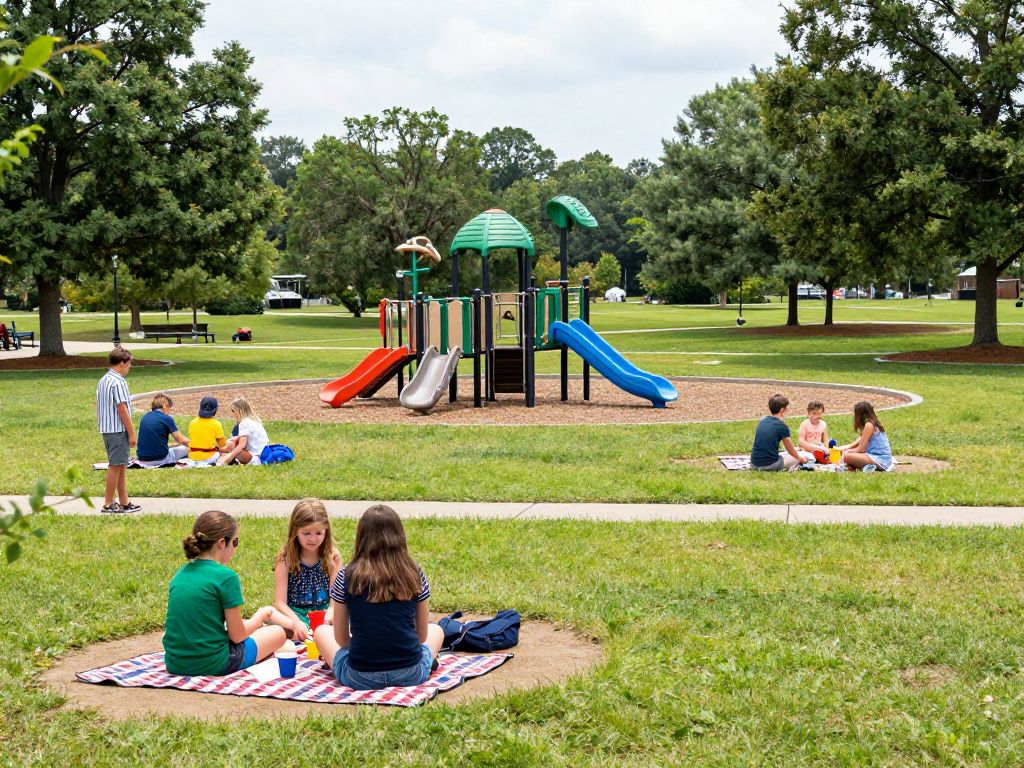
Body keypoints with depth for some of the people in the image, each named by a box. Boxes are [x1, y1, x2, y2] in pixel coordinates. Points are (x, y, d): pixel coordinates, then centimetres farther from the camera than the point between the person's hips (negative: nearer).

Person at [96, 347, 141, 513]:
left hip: (106, 429, 9)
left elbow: (98, 407, 17)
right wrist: (132, 433, -14)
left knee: (121, 466, 14)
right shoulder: (118, 382, -15)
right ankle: (108, 504, 3)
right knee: (116, 466, -2)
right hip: (118, 430, -9)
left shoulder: (103, 380, 14)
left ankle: (124, 503, 18)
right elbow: (122, 409, -18)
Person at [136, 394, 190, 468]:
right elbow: (181, 440, -3)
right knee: (186, 448, 10)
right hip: (160, 459, -6)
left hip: (142, 459, 6)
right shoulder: (166, 418, -8)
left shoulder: (145, 417, 10)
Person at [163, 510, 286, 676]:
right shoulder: (226, 577, -14)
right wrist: (260, 617, 11)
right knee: (277, 633, 17)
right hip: (211, 666, -6)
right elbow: (237, 636, -9)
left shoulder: (180, 574, 7)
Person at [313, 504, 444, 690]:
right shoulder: (415, 575, -2)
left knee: (321, 631, 27)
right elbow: (422, 636, 7)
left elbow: (341, 639, 3)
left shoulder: (346, 577, -5)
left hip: (360, 678, 0)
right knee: (436, 630, 32)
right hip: (411, 675, 1)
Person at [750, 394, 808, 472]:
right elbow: (791, 451, 5)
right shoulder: (782, 426, -8)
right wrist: (801, 459, 27)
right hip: (770, 465, -5)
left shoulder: (761, 422, 10)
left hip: (754, 464, 6)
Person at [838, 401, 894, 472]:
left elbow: (861, 449, -13)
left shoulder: (869, 425, -13)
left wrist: (847, 451, 2)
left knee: (846, 456, -22)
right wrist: (846, 448, 22)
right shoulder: (874, 423, 15)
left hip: (879, 460, -10)